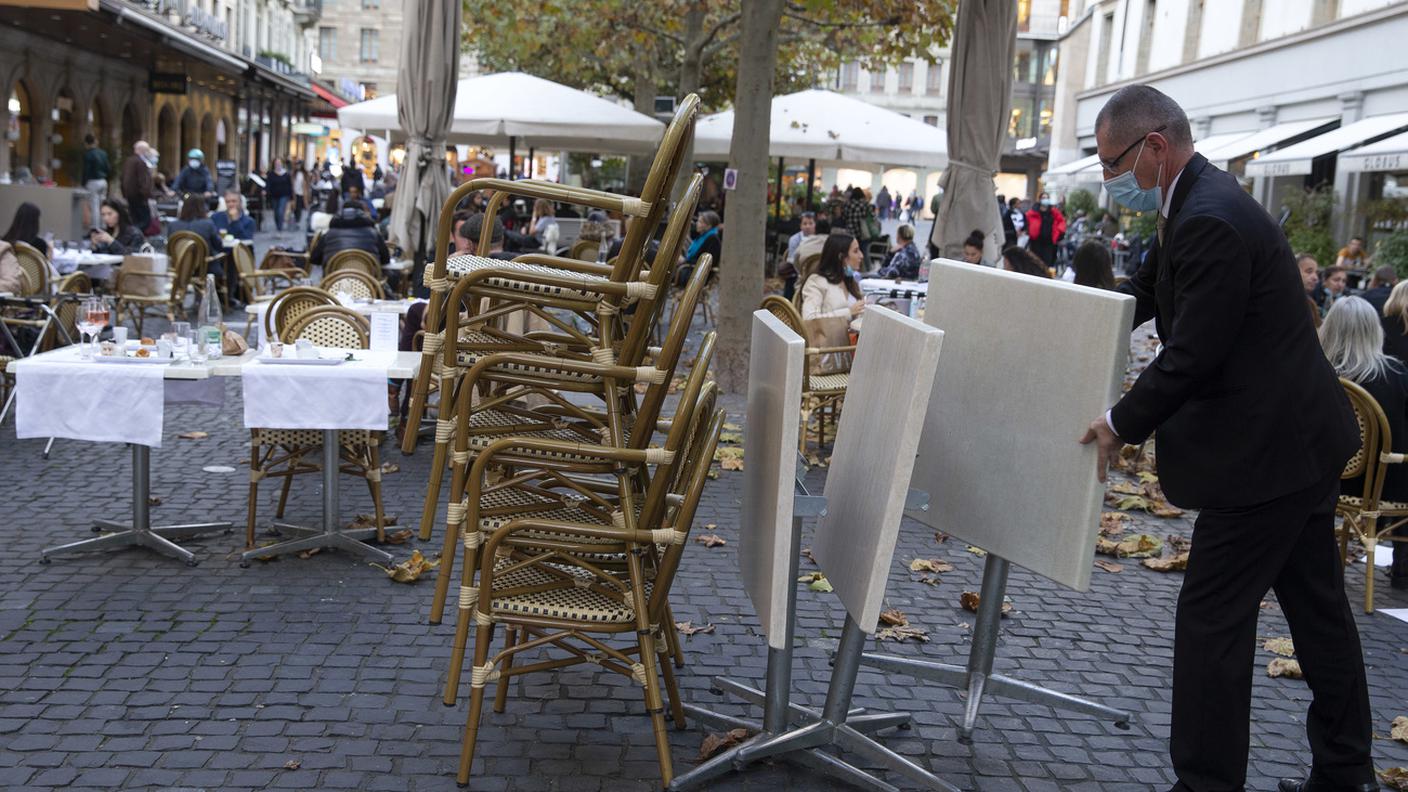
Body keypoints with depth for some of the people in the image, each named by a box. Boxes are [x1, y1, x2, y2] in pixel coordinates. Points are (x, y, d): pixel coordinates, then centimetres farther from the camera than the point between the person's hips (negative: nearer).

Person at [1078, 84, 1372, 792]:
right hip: (1302, 439, 11)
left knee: (1212, 622, -3)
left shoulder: (1209, 221, -23)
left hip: (1266, 453, -11)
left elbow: (1191, 355, -24)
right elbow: (1141, 295, 18)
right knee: (1317, 606, 19)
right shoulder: (1198, 202, 9)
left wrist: (1120, 424, -12)